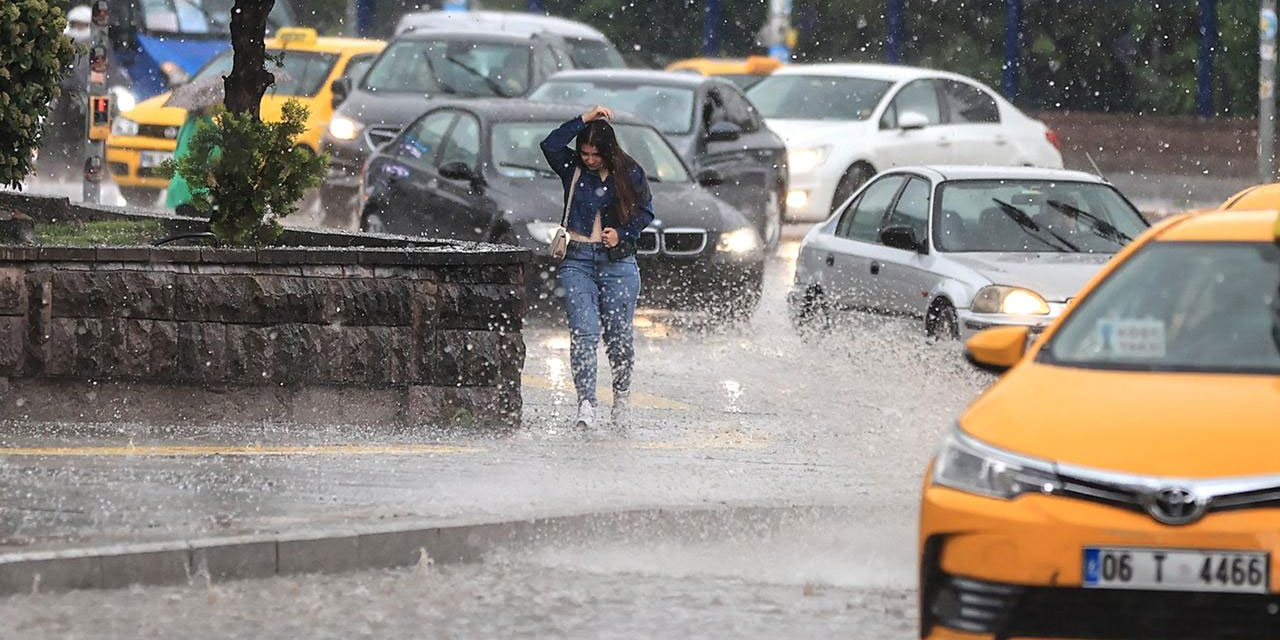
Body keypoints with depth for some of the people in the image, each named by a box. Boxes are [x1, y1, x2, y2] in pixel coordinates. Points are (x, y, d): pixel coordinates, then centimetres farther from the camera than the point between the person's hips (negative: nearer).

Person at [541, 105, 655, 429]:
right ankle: (586, 405, -18)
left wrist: (622, 234, -9)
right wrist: (584, 120, -14)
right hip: (578, 261, 0)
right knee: (584, 332, -13)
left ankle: (622, 397, 24)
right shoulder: (572, 168, 3)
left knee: (619, 335, 2)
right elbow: (550, 146, -14)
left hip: (618, 262, 0)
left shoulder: (629, 172, 4)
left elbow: (646, 211, 7)